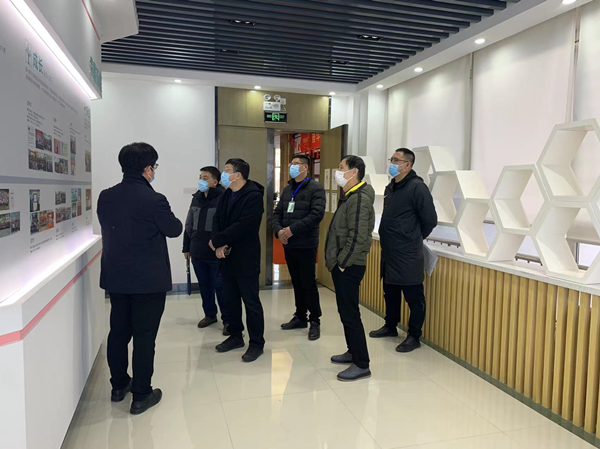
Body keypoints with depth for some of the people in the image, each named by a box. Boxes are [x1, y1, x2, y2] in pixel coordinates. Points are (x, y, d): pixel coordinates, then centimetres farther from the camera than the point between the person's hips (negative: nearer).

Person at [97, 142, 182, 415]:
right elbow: (175, 229, -5)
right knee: (144, 337, 3)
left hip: (115, 277, 6)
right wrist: (163, 217, 14)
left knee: (118, 332, 18)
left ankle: (118, 385, 33)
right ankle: (141, 395, 13)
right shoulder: (154, 200, -18)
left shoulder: (105, 197, 1)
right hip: (148, 280, -6)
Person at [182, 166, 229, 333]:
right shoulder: (196, 198, 10)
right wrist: (186, 247, 17)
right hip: (197, 253, 7)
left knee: (220, 286, 2)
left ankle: (227, 320, 15)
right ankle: (210, 314, 33)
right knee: (204, 285, 17)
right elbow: (189, 225, 16)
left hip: (216, 253, -7)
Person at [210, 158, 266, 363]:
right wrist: (219, 245, -13)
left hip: (246, 257, -8)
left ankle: (256, 343, 12)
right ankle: (236, 336, 31)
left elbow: (243, 226, -24)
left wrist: (216, 240, -17)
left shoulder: (254, 196, -15)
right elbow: (217, 220, 5)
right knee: (231, 299, 16)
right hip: (227, 256, 8)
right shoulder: (225, 195, 11)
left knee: (251, 301, 0)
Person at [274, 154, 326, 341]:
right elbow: (277, 213, 13)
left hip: (306, 245, -6)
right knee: (297, 282, 15)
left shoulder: (315, 188, -7)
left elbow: (317, 214, -19)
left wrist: (292, 229, -21)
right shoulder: (287, 189, 14)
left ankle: (315, 321, 12)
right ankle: (300, 317, 27)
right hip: (288, 244, 6)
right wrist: (278, 230, -8)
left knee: (308, 283, -1)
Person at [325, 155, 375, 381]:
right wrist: (336, 262, 15)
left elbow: (358, 237, -25)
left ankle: (362, 364, 7)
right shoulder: (349, 197, 14)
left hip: (349, 267, -10)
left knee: (350, 314, -3)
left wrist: (342, 263, -18)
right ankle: (353, 352, 32)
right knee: (346, 312, 18)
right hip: (342, 265, 10)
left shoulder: (359, 199, -18)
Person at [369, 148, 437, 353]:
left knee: (413, 297, 3)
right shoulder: (390, 187, 12)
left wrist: (414, 238, -1)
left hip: (408, 254, -8)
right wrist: (390, 237, 13)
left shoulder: (417, 187, -13)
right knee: (390, 292, 19)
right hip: (389, 252, 9)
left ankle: (414, 336, 14)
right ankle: (390, 326, 34)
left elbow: (430, 220, -13)